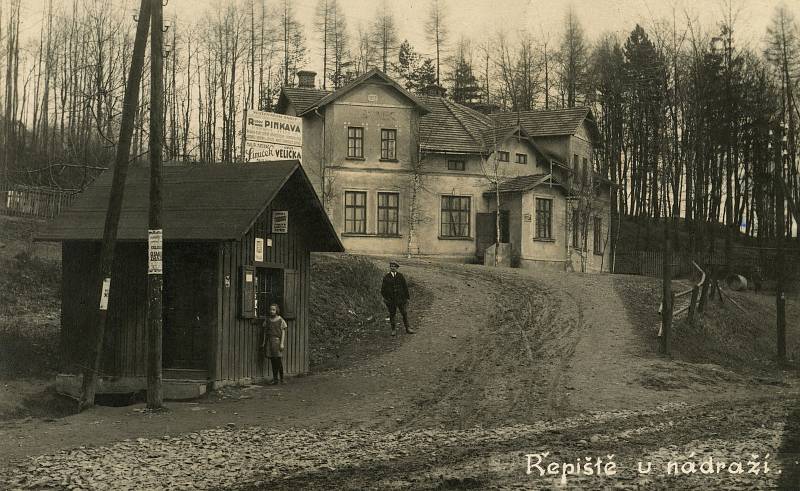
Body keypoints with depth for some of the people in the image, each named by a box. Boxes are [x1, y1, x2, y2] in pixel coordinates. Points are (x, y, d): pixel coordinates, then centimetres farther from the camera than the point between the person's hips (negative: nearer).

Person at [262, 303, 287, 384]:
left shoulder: (281, 320, -1)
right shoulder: (267, 321, 11)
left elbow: (283, 332, -3)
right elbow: (265, 332, 15)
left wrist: (282, 343, -10)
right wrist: (264, 342, 8)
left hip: (277, 341, -4)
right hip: (269, 341, 4)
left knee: (279, 360, -8)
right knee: (272, 360, 3)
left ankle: (281, 378, 3)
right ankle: (275, 379, 8)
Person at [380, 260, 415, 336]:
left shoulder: (400, 276, 2)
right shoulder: (386, 277, 0)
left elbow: (405, 287, 6)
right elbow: (383, 289, 4)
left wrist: (407, 298, 5)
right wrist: (385, 298, -5)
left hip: (400, 298, 1)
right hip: (390, 299, -1)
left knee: (404, 313, 2)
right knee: (392, 314, 6)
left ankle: (407, 328, 13)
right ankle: (394, 329, 17)